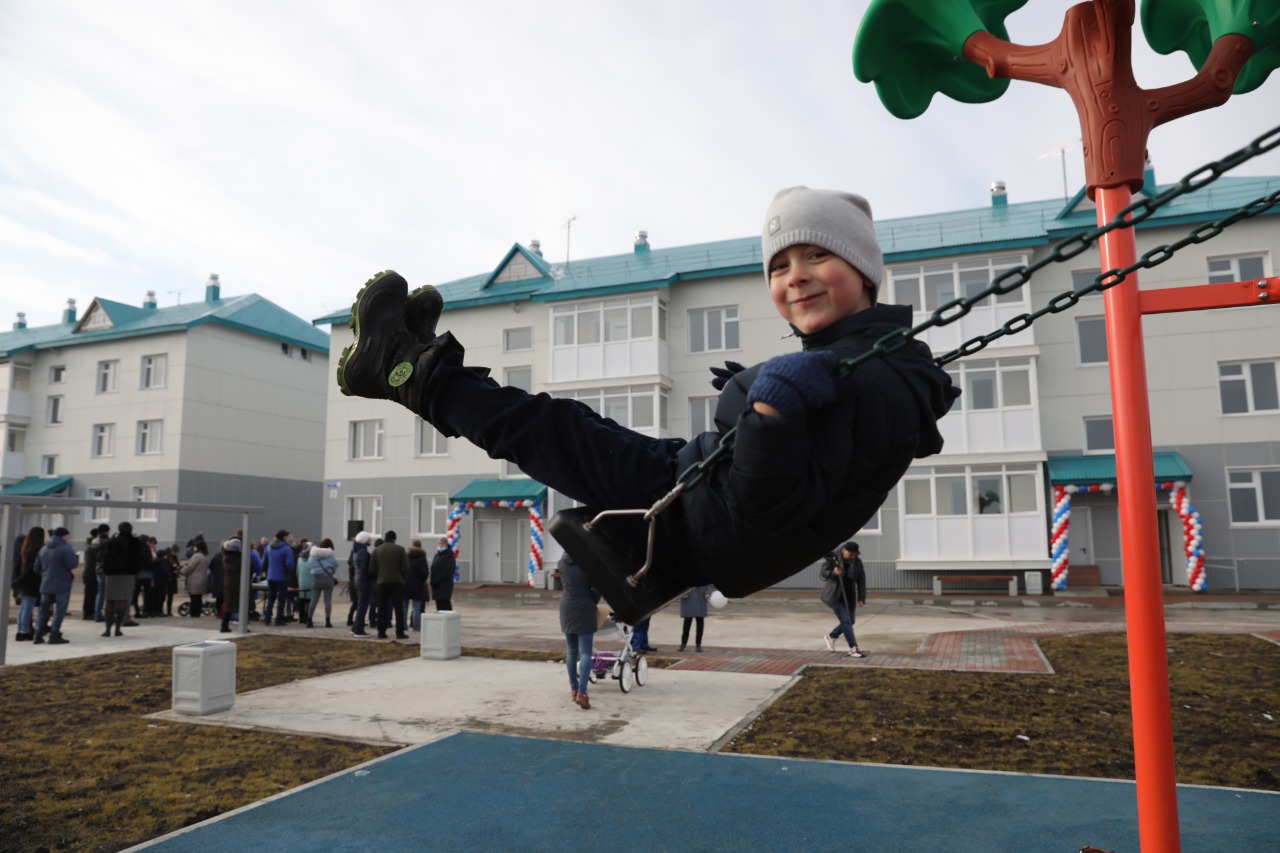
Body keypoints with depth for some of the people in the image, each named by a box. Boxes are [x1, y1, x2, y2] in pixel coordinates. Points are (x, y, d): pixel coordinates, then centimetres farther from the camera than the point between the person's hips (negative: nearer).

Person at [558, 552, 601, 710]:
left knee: (571, 651, 16)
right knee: (585, 652, -5)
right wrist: (592, 603, 5)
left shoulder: (562, 564, 0)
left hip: (566, 608, 5)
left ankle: (574, 689, 24)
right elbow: (597, 589, -10)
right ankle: (581, 692, -17)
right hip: (584, 609, -5)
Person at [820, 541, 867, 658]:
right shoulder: (832, 558, -16)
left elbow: (861, 580, -4)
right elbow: (823, 573, -8)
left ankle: (830, 637, 31)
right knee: (845, 620, -12)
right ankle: (854, 649, -10)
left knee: (850, 620, 9)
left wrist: (861, 598, -9)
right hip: (834, 595, -5)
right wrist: (833, 573, -29)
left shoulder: (857, 562, -5)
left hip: (849, 595, 5)